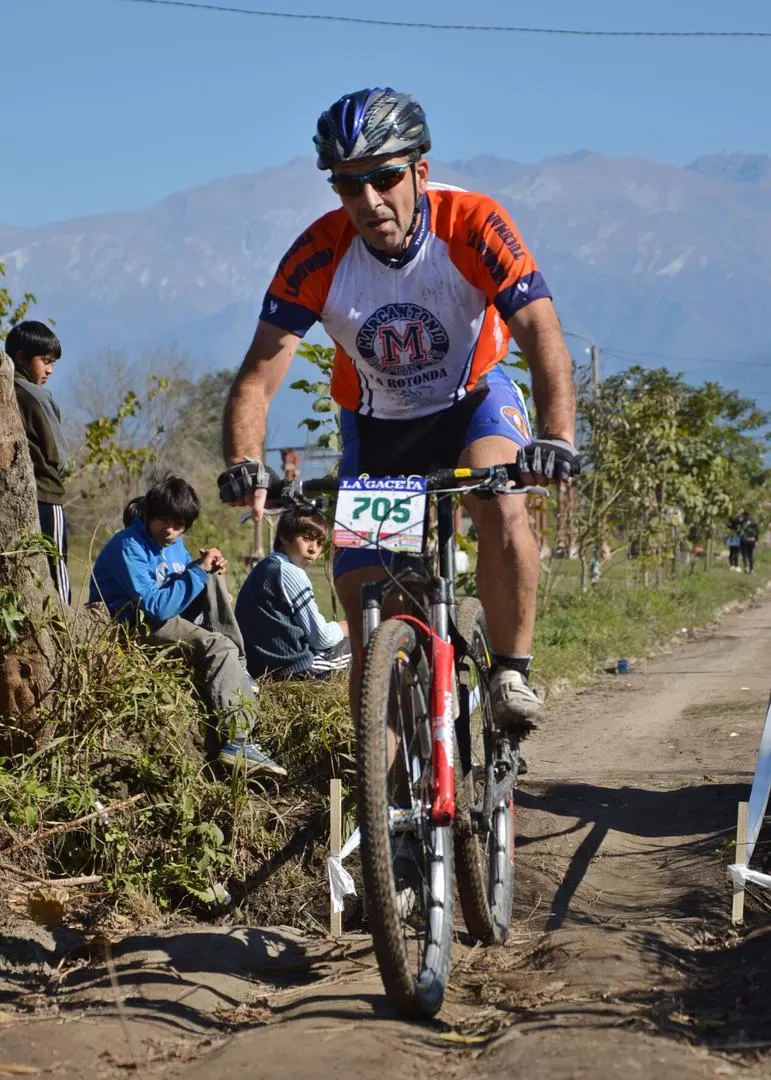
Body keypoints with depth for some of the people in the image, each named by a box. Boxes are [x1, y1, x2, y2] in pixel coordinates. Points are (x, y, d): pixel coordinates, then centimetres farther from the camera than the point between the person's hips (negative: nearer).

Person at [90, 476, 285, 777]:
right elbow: (155, 607, -27)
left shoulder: (174, 543, 10)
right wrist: (198, 571, -23)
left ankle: (238, 669, -12)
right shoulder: (129, 547, -18)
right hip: (132, 624, -9)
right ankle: (236, 743, -36)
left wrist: (209, 568, -7)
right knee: (219, 647, -26)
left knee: (212, 579, -4)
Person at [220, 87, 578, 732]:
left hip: (471, 399, -1)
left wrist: (556, 439, -51)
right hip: (376, 424, 2)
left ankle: (512, 670, -15)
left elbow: (543, 339, -34)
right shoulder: (319, 253, -24)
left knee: (500, 504, -35)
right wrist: (245, 466, -45)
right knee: (368, 624, -5)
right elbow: (257, 379, -26)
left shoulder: (473, 225, -27)